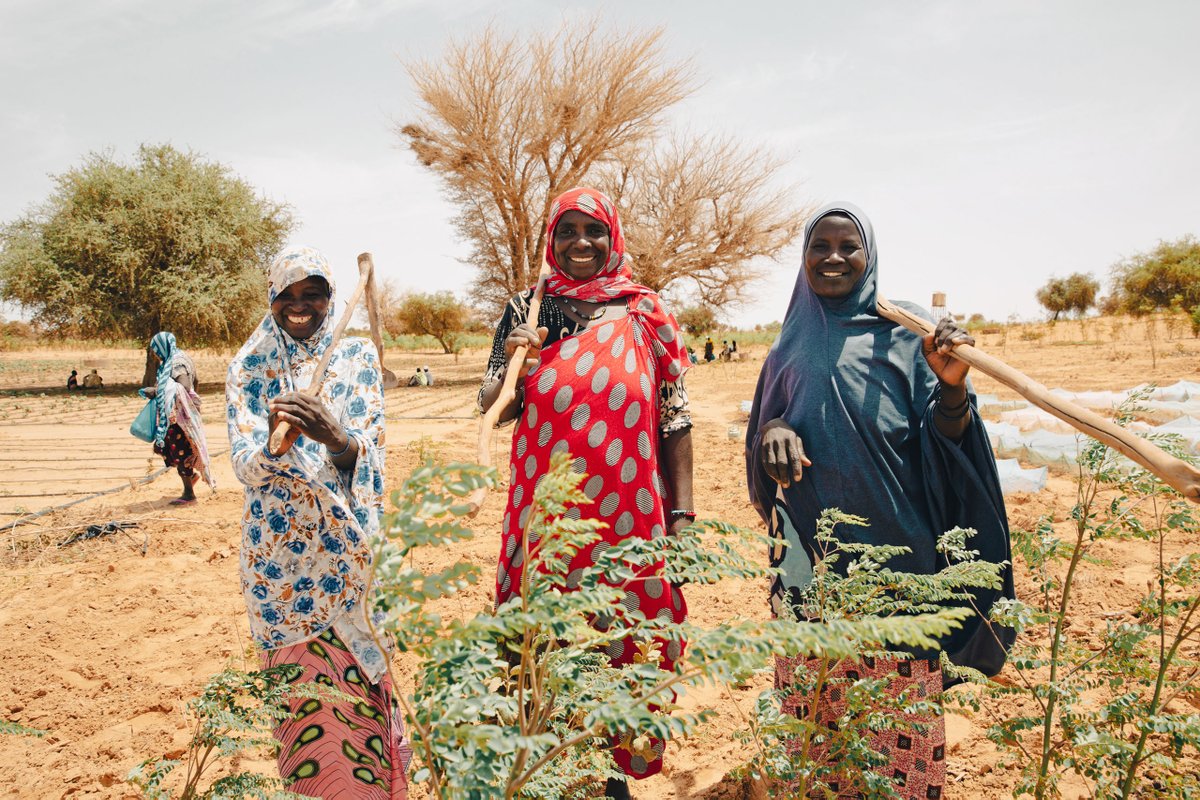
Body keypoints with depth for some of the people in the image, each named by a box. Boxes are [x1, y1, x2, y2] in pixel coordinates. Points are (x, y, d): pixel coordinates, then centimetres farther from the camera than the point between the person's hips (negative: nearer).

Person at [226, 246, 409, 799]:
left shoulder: (357, 358, 0)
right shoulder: (249, 367, 3)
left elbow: (371, 455, -9)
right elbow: (245, 467, -8)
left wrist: (335, 438, -32)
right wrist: (272, 444, -31)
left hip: (345, 545, 0)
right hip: (279, 548, 1)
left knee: (356, 678, 5)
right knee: (300, 678, 6)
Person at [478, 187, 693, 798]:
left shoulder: (645, 314, 1)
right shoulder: (526, 310, 3)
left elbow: (674, 419, 1)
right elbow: (491, 410, 3)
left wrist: (682, 514, -2)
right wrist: (516, 362, -17)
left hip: (628, 513, 0)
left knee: (623, 637, 10)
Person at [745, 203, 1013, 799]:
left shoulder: (903, 336, 0)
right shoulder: (792, 347, 12)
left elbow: (942, 444, -5)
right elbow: (760, 438, 13)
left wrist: (952, 387, -25)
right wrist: (771, 430, -9)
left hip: (892, 554, -3)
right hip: (809, 559, 3)